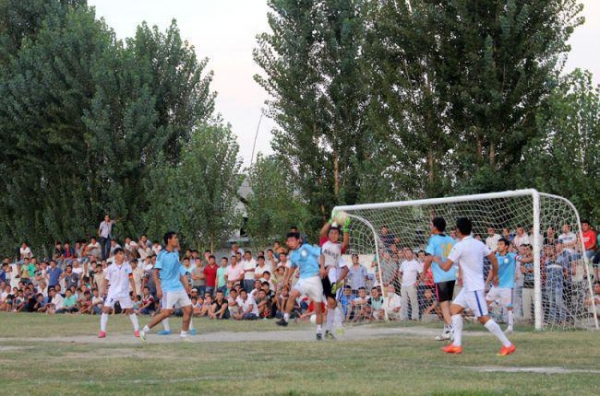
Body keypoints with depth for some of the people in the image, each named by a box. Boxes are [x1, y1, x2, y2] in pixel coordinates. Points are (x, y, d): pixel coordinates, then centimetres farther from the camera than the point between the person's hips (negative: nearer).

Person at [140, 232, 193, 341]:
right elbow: (156, 273, -12)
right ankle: (145, 330, -1)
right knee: (166, 312, -13)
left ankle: (184, 335, 12)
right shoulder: (162, 255, -11)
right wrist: (158, 288, -20)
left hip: (179, 287, 7)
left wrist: (186, 285, 19)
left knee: (188, 309, 1)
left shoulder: (176, 253, 11)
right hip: (168, 289, -7)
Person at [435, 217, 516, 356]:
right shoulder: (479, 243, 7)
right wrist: (495, 275, 26)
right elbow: (493, 258, 11)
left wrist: (438, 260, 7)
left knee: (483, 318, -8)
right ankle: (457, 345, 12)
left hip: (473, 288, -9)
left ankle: (507, 345, -7)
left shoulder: (459, 246, -16)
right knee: (455, 308, 14)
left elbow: (446, 267, -14)